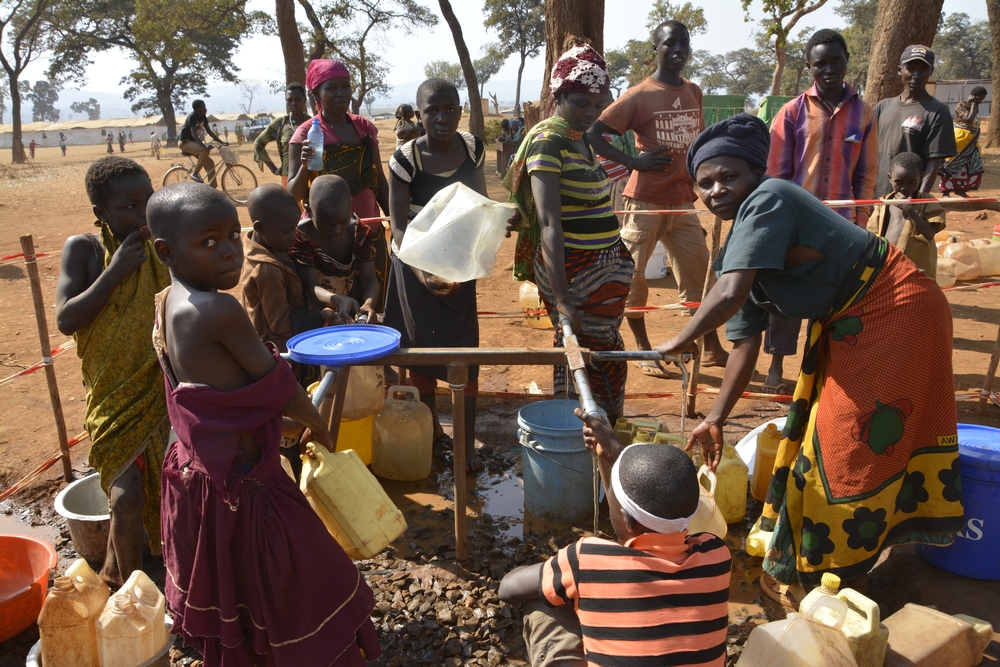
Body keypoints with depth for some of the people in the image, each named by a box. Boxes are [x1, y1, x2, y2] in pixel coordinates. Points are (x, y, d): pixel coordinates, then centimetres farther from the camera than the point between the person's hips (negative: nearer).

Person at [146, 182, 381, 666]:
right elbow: (275, 384, -17)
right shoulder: (220, 311, -27)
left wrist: (290, 426, 15)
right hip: (241, 486, -9)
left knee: (224, 599, 29)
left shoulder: (166, 305, 2)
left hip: (193, 470, 9)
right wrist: (318, 426, 2)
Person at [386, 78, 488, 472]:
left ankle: (467, 445, 8)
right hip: (417, 263, -2)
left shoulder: (472, 148, -5)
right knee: (423, 349, 9)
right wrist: (421, 273, -30)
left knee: (465, 350, 0)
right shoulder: (406, 158, -16)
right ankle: (431, 430, 29)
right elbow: (398, 226, -16)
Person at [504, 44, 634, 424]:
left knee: (599, 356, 15)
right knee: (598, 360, 0)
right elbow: (549, 224, -28)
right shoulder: (548, 144, -18)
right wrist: (561, 298, -34)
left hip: (601, 266, 9)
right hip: (571, 270, -9)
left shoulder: (580, 137, 10)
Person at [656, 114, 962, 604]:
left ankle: (827, 578, 19)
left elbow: (729, 295, -36)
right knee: (822, 433, 18)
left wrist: (682, 340, -18)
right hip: (846, 326, 9)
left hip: (892, 310, -9)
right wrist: (715, 421, 4)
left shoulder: (767, 201, -22)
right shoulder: (737, 248, 6)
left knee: (850, 449, 0)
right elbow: (745, 343, 6)